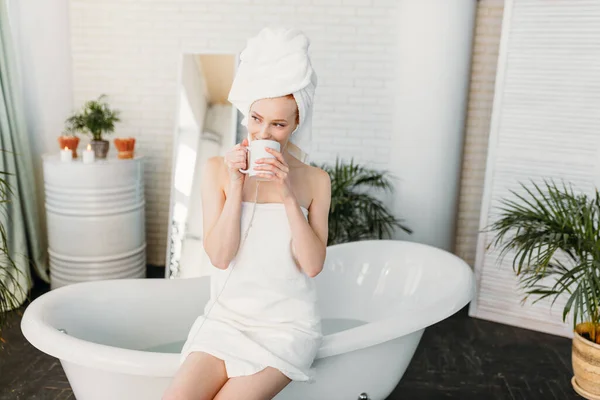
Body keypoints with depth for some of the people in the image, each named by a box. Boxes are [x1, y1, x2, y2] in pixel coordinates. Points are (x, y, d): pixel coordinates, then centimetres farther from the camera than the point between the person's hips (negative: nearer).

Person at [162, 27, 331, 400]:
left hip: (289, 323, -1)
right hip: (228, 314, 1)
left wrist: (287, 195, -19)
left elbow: (313, 265, -10)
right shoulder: (218, 169, -1)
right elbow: (220, 256, -8)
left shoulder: (315, 180, -2)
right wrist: (236, 186, -18)